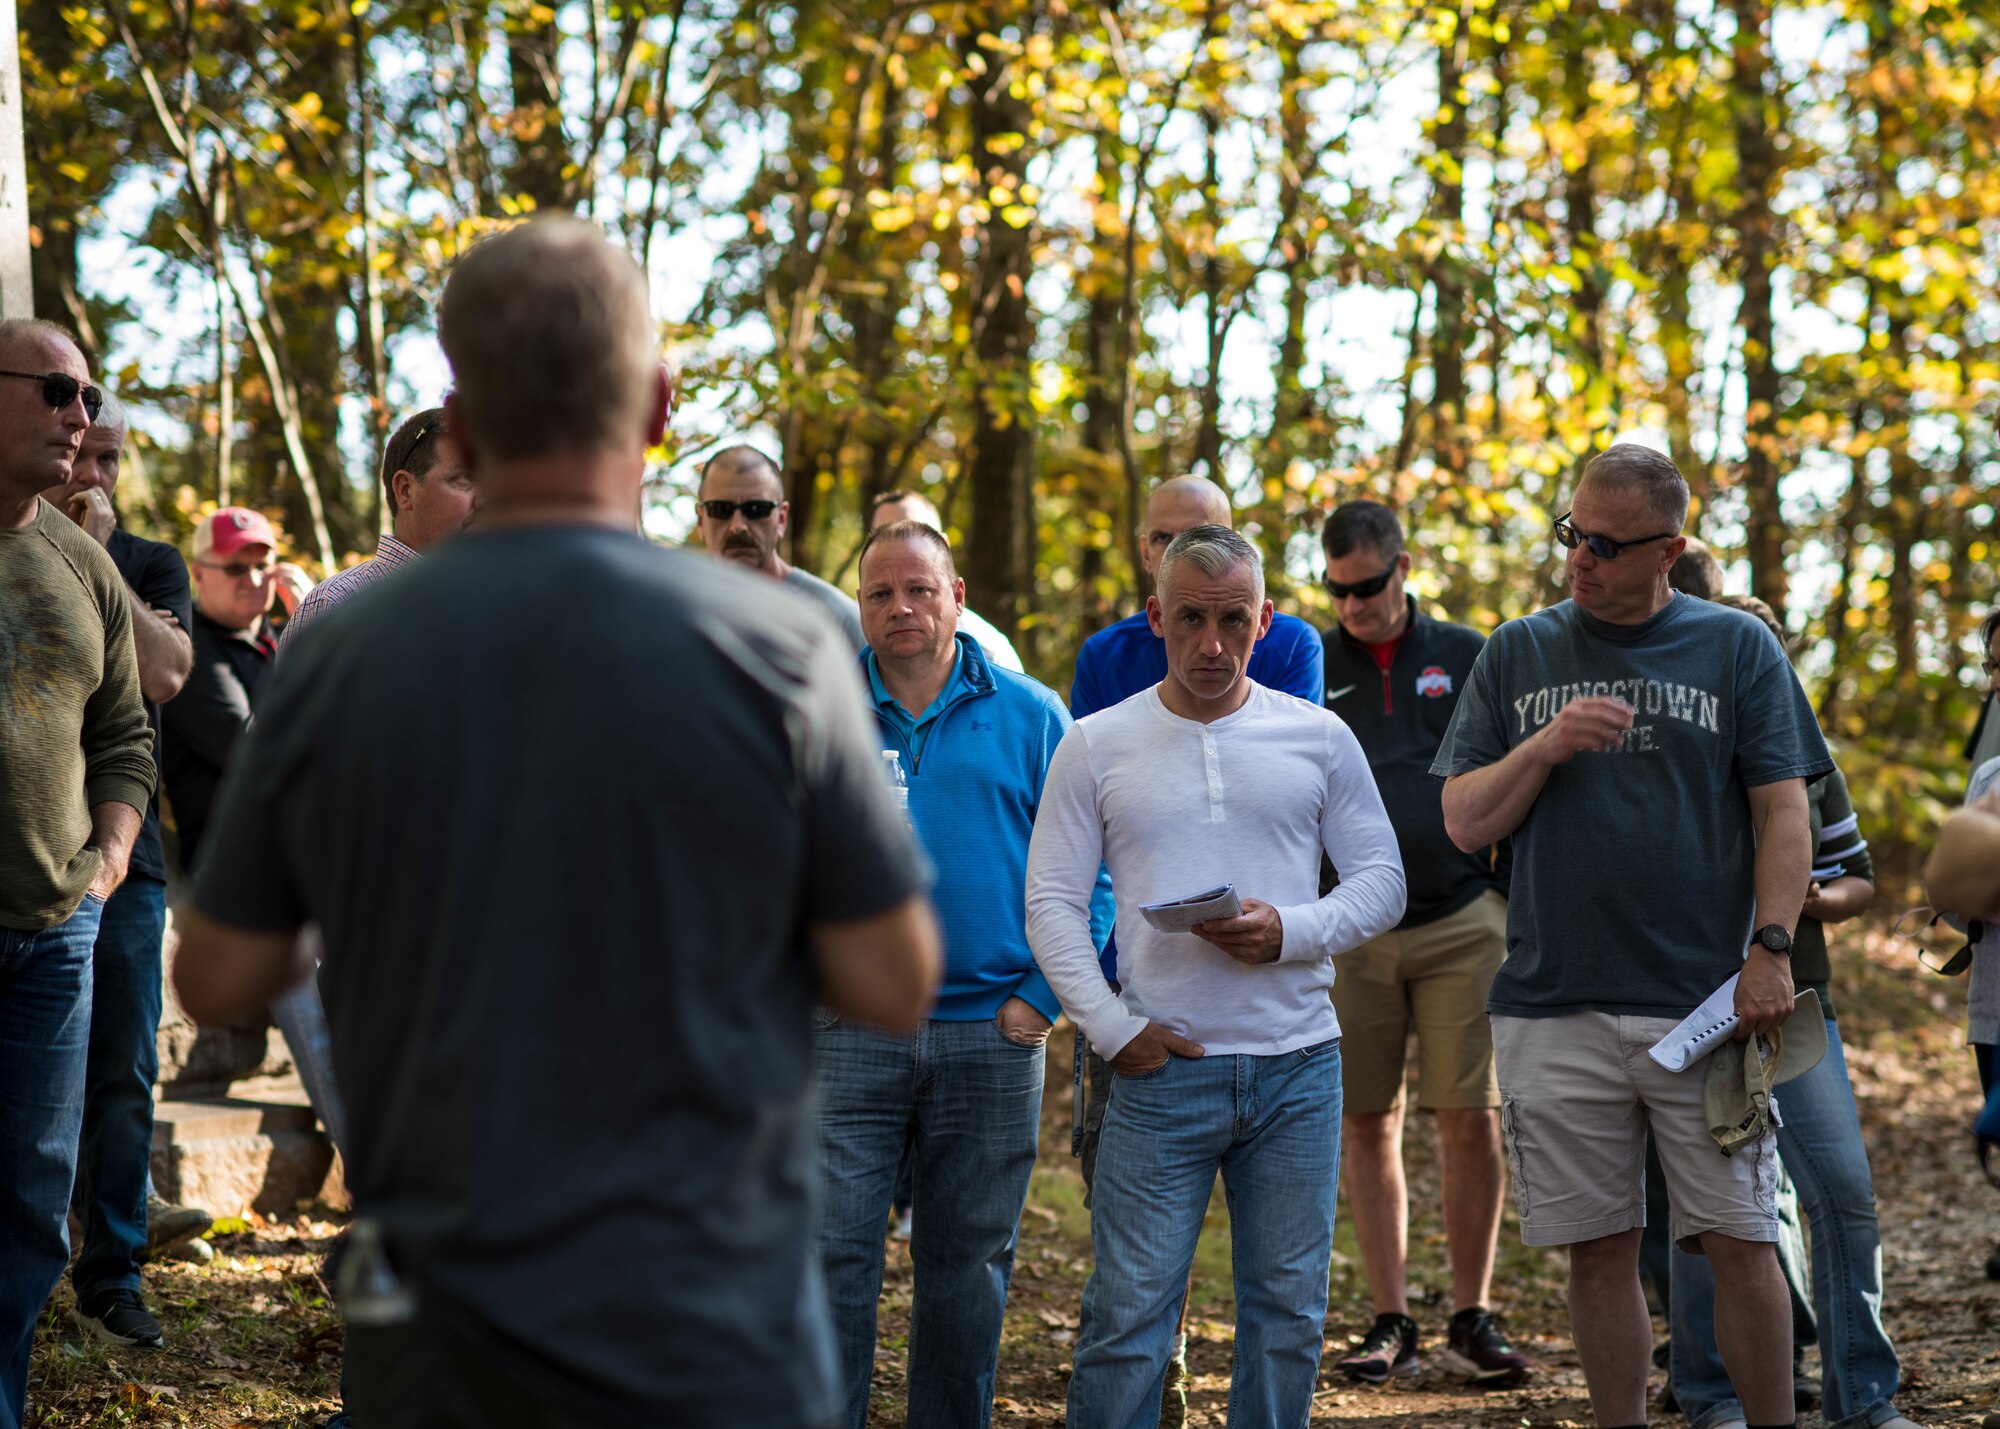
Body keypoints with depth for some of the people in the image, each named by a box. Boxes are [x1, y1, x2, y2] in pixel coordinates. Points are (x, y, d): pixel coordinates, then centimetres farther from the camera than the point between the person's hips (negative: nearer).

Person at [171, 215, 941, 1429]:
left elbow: (219, 983, 4)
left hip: (437, 1329, 3)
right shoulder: (776, 653, -12)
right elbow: (895, 986, -7)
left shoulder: (332, 662, -4)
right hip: (709, 1332, -2)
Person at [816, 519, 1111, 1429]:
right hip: (849, 1035, 0)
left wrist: (1044, 997, -3)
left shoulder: (1029, 717, 6)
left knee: (968, 1267, 9)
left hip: (991, 1032, 1)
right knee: (831, 1256, -6)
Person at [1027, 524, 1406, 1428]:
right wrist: (1111, 1028, -8)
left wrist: (1291, 931, -12)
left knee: (1287, 1313, 7)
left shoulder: (1319, 738, 7)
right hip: (1162, 1065, -1)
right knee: (1128, 1310, -3)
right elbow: (1052, 903, 4)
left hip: (1297, 1063, 2)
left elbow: (1382, 878, 7)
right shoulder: (1095, 746, 5)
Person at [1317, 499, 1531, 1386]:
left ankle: (1471, 1321, 7)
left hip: (1461, 921, -1)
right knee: (1368, 1127, 4)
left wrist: (1521, 901, 6)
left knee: (1471, 1119, -3)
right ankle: (1390, 1323, 12)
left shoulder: (1467, 658, 8)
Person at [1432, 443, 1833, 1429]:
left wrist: (1770, 949, -9)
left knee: (1740, 1243, -3)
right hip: (1553, 1006, 2)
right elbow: (1464, 823, 8)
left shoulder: (1737, 649, 5)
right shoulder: (1518, 654, 11)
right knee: (1599, 1249, 6)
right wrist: (1543, 747, -9)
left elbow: (1783, 813, 2)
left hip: (1705, 1004, -2)